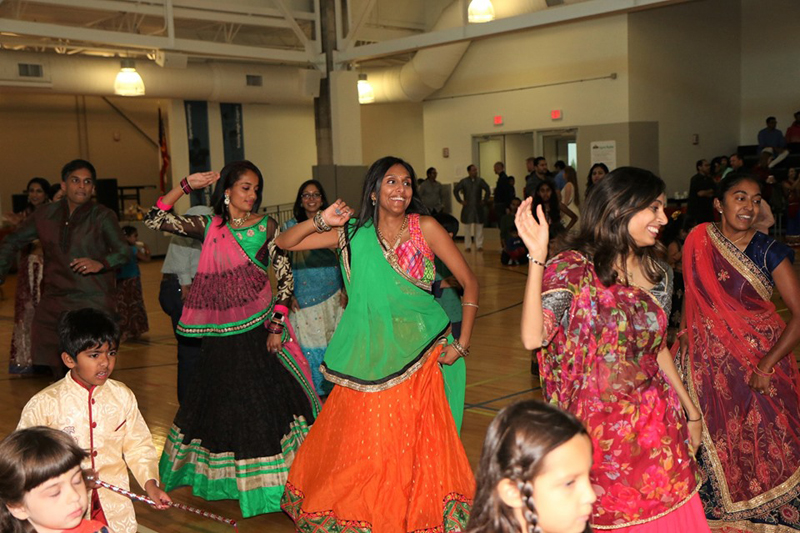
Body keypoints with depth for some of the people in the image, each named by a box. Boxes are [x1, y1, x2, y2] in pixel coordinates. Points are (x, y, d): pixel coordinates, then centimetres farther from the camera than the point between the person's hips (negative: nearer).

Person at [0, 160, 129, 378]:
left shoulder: (103, 217, -1)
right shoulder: (45, 215, 10)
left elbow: (122, 252, -10)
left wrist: (100, 263, -30)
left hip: (93, 304, -4)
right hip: (54, 301, 4)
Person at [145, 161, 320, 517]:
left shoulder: (266, 227, 0)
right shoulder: (208, 226, 5)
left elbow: (285, 276, -2)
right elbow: (155, 220, 1)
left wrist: (277, 323, -9)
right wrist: (186, 185, -3)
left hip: (258, 327, -2)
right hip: (220, 332, 2)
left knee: (265, 400, -4)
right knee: (221, 401, 12)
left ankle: (268, 481, 7)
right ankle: (221, 475, 30)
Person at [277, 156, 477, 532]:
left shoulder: (425, 228, -3)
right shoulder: (353, 234, 1)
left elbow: (469, 282, 1)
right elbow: (284, 243, 2)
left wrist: (462, 343, -3)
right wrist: (321, 222, -15)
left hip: (417, 357, -1)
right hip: (369, 358, 1)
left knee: (417, 443, 4)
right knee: (363, 445, 7)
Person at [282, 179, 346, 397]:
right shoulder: (290, 227, 2)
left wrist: (344, 290, 5)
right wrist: (288, 295, -4)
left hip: (332, 295, 2)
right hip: (304, 298, -2)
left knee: (332, 342, 3)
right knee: (309, 343, 0)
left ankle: (331, 389, 18)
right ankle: (315, 393, 12)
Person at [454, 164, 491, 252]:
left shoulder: (480, 181, 2)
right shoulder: (464, 181, 1)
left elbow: (488, 190, 6)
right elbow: (455, 190, 5)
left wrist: (484, 200, 1)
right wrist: (460, 201, 0)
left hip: (478, 207, 1)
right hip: (467, 208, -1)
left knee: (479, 227, 2)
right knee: (467, 227, 4)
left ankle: (479, 245, 8)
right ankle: (467, 246, 10)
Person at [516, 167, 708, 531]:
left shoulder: (658, 273, 5)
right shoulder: (574, 268, -14)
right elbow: (533, 338, -28)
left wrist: (690, 410, 20)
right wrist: (537, 257, -32)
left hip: (658, 419, 5)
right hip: (603, 425, -5)